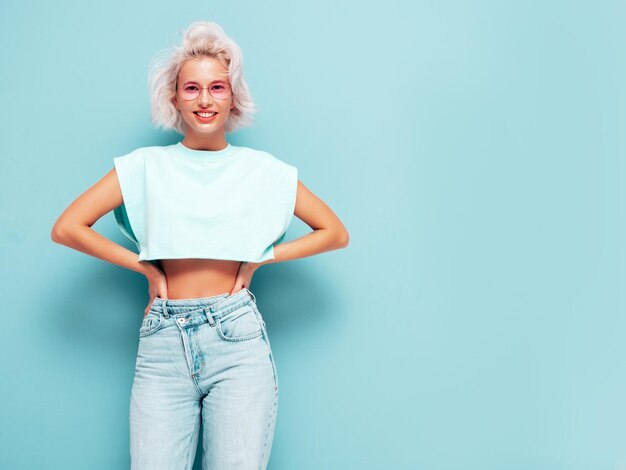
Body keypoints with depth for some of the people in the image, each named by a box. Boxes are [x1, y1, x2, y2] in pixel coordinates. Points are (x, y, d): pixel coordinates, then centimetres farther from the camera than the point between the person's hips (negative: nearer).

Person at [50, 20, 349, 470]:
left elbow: (336, 232, 10)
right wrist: (145, 266, 0)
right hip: (163, 341, 1)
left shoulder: (263, 169, 6)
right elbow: (67, 227, 3)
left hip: (237, 337, 0)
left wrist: (259, 258, 1)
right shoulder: (148, 166, 7)